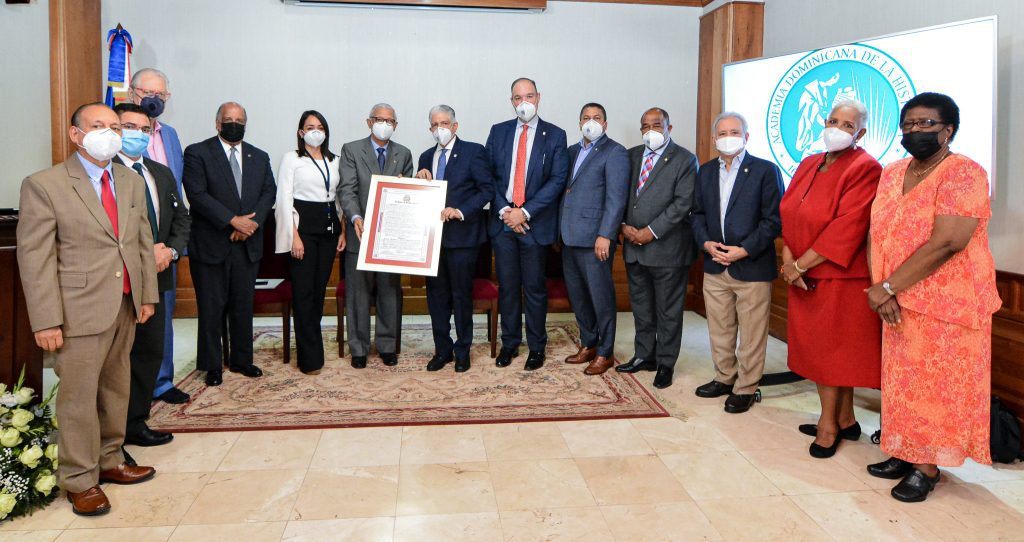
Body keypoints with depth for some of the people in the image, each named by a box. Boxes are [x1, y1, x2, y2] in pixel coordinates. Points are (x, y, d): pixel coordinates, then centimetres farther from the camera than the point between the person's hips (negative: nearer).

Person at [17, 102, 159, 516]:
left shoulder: (132, 182, 11)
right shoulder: (44, 185, -6)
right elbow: (34, 256, -9)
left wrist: (147, 295, 9)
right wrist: (46, 320, -13)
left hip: (127, 307, 5)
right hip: (80, 310, -5)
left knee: (117, 390, 14)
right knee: (79, 397, 2)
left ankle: (109, 461, 29)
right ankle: (80, 480, 16)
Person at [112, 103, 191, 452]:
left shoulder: (163, 174, 16)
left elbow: (182, 220, 16)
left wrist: (170, 251, -3)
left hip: (154, 278, 7)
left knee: (151, 353, 13)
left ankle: (136, 424, 27)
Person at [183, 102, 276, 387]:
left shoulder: (259, 157, 13)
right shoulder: (197, 153, -3)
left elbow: (269, 192, 5)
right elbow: (197, 194, -12)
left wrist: (252, 222, -12)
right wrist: (233, 220, -18)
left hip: (248, 244, 4)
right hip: (210, 244, -4)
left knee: (244, 306, 11)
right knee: (212, 308, 4)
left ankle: (241, 360, 24)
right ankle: (212, 366, 16)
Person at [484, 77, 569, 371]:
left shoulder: (555, 135, 0)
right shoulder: (498, 132, 8)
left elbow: (557, 180, -6)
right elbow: (488, 174, 5)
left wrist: (525, 212, -13)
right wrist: (504, 210, -8)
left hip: (535, 224, -2)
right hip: (503, 221, 2)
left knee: (535, 288, 6)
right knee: (507, 286, 9)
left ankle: (537, 346, 19)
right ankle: (509, 343, 22)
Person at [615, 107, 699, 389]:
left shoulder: (684, 160, -5)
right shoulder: (632, 155, 12)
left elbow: (683, 203, -13)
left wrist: (652, 232, -16)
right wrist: (623, 225, -6)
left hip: (667, 247, -5)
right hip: (634, 247, 5)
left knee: (668, 310, 5)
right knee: (641, 307, 16)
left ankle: (665, 363, 18)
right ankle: (644, 356, 29)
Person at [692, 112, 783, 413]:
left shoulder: (766, 171, -6)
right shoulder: (705, 171, 10)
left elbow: (773, 219, -9)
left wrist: (744, 250, -17)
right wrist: (706, 242, -5)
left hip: (752, 267, -5)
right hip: (715, 267, 5)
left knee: (751, 334, 5)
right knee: (719, 330, 16)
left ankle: (745, 389, 18)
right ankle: (724, 378, 33)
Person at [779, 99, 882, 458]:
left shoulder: (865, 169, -11)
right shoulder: (809, 165, 12)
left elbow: (846, 229, -19)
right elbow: (788, 213, 9)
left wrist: (800, 265, -17)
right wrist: (788, 259, -6)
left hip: (839, 277, -7)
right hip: (803, 277, 7)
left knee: (831, 349, 2)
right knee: (816, 347, 11)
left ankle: (829, 424, 17)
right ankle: (845, 420, 26)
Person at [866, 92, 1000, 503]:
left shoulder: (964, 173, -13)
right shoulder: (891, 174, 9)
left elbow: (946, 243, -22)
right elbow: (879, 234, 5)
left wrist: (887, 287, -17)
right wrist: (882, 290, -10)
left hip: (945, 304, -6)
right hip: (898, 302, 6)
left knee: (936, 386, 3)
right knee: (902, 382, 13)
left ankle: (928, 467, 16)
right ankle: (904, 453, 27)